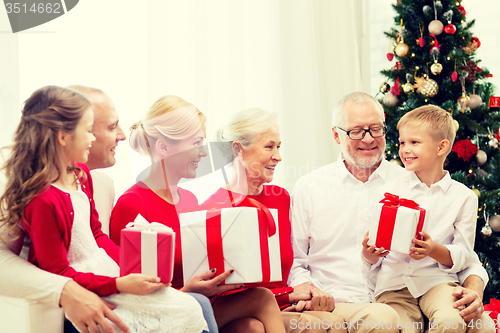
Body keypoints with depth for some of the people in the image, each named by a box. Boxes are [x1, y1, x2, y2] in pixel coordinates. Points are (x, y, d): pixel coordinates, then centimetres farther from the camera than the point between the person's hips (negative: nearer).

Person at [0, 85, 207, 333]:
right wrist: (120, 285, -22)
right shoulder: (43, 200, -24)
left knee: (191, 308, -3)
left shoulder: (80, 174, 6)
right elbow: (58, 275, -20)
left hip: (106, 268, 9)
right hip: (86, 289, -9)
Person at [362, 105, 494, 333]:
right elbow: (377, 239, 13)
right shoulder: (391, 190, 12)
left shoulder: (463, 197, 7)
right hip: (393, 283, 1)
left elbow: (463, 256, 5)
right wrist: (369, 255, -11)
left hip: (436, 278, 0)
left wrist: (435, 250, -15)